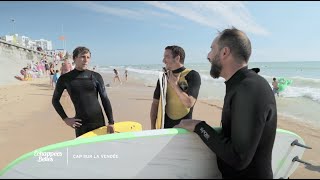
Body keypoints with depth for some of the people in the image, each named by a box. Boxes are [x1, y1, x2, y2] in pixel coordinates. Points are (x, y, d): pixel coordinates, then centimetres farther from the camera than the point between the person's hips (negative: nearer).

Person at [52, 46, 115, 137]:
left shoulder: (96, 76, 0)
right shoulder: (65, 79, 0)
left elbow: (105, 100, 2)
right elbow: (55, 100, 12)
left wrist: (111, 122, -2)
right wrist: (65, 119, 2)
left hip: (98, 121, 1)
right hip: (80, 123, 0)